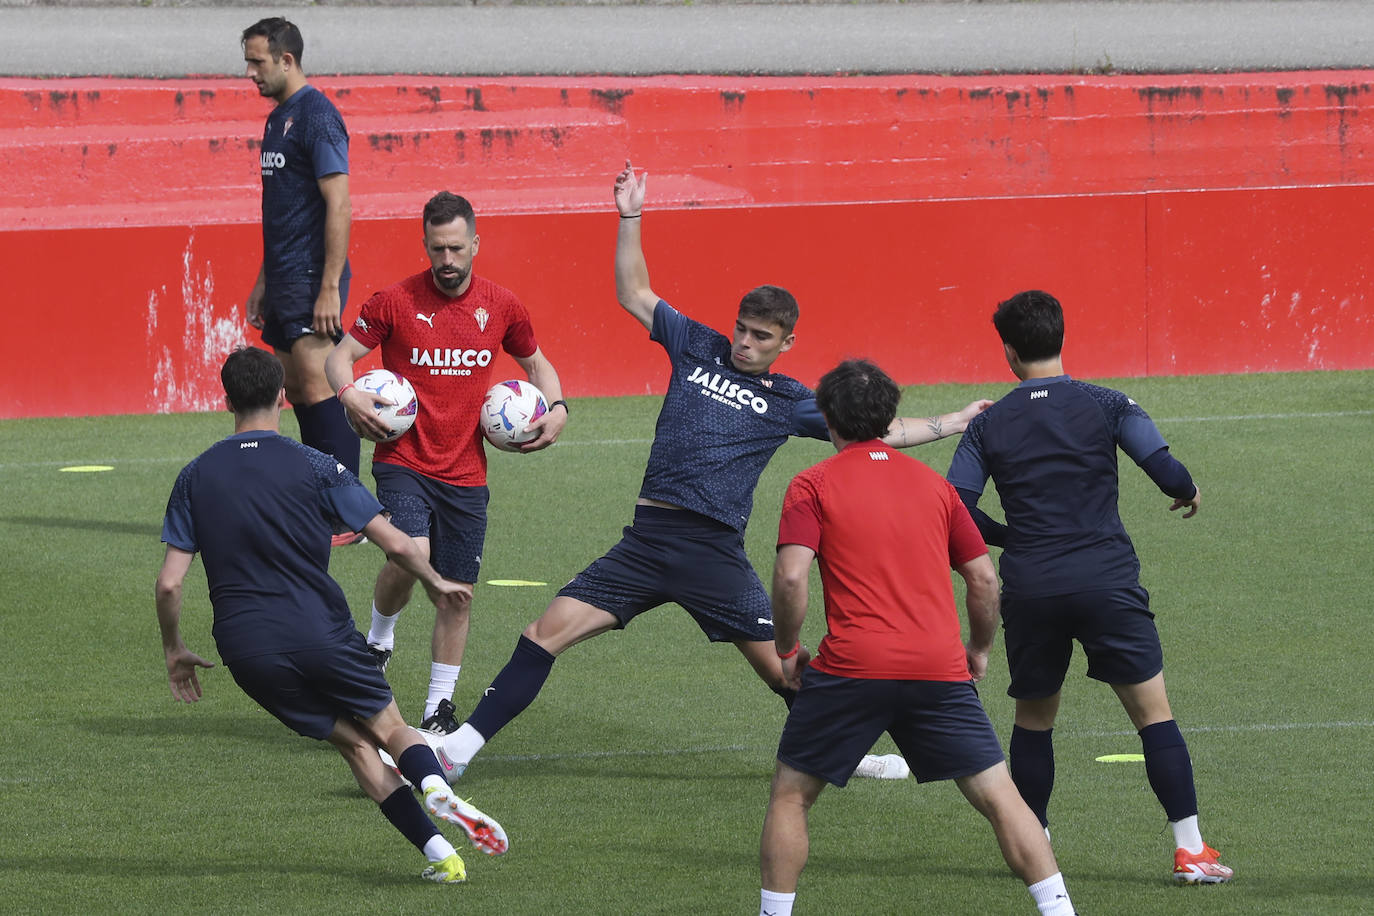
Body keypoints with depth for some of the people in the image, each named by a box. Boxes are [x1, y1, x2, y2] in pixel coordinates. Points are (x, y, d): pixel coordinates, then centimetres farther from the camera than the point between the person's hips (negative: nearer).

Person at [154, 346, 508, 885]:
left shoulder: (195, 478, 6)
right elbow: (395, 544, -3)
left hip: (246, 650, 2)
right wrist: (435, 583, 17)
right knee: (391, 729, 12)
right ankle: (436, 789, -24)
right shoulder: (314, 467, -1)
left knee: (355, 743, 13)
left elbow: (169, 583, 2)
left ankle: (439, 854, -1)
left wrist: (174, 650, 17)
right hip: (318, 633, -2)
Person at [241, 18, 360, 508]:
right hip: (284, 281, 10)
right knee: (297, 392, 9)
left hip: (312, 279, -10)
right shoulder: (278, 118, 17)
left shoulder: (317, 116, -12)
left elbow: (338, 206, -18)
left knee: (317, 388, -13)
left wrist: (330, 288, -22)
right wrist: (263, 281, 24)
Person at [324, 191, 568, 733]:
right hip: (403, 460, -3)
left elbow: (536, 363, 19)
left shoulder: (501, 306, 4)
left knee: (459, 593, 5)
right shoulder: (395, 301, -5)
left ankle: (440, 706, 19)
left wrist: (556, 408, 1)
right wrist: (348, 394, -19)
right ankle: (378, 639, 3)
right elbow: (341, 355, 2)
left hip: (466, 473, 3)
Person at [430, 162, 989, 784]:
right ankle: (461, 746, -5)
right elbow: (633, 293, 19)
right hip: (647, 539, 1)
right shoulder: (699, 349, 14)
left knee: (780, 664, 0)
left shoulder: (788, 402, 9)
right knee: (549, 631, -8)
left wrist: (955, 423, 9)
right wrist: (631, 218, 11)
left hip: (714, 549, -1)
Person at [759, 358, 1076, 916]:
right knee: (998, 797, 6)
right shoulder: (933, 484, 14)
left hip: (852, 667, -2)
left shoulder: (812, 486, 3)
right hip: (940, 670, 2)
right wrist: (979, 650, 27)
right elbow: (984, 580, 13)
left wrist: (785, 650, 4)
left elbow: (791, 577, -10)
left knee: (790, 794, 14)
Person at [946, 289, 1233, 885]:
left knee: (1033, 718, 20)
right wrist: (1188, 493, 14)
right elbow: (1164, 468, -9)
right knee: (1152, 711, 2)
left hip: (1028, 590, 2)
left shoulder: (988, 426, 7)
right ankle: (1190, 850, -4)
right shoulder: (1104, 406, 1)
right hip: (1105, 582, -2)